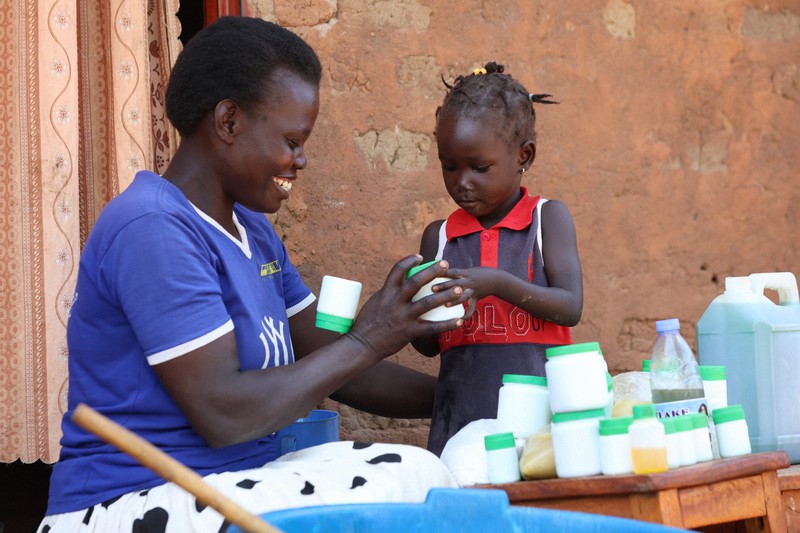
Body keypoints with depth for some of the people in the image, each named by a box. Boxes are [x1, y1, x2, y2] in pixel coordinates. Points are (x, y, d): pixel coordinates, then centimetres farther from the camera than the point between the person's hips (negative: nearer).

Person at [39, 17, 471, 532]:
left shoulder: (254, 230, 15)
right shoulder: (152, 229, -17)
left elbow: (328, 366, 16)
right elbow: (223, 413, -22)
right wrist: (365, 342, -15)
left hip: (238, 481, 9)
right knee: (412, 480, -21)